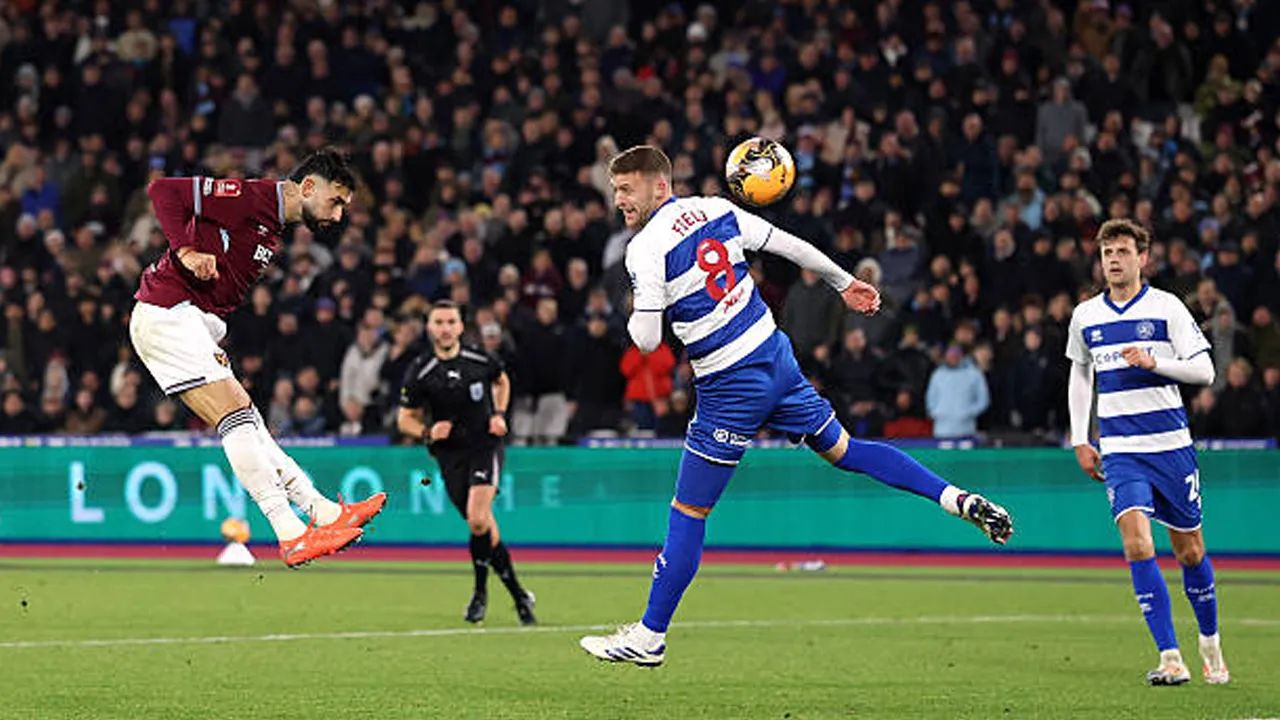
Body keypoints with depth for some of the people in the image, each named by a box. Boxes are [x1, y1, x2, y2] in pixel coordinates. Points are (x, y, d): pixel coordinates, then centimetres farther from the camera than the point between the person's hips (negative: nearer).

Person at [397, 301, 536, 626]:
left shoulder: (480, 360, -4)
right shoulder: (419, 373, -7)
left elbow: (502, 381, 19)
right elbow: (405, 418, 2)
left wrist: (499, 414, 3)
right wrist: (427, 432, -18)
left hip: (486, 445, -1)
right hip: (450, 455, 1)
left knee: (478, 518, -22)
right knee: (484, 528, 4)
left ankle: (481, 591, -6)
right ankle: (519, 596, 20)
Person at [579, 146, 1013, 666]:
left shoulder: (646, 250, -16)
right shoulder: (716, 211, 4)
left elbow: (646, 340, -20)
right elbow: (791, 246, 13)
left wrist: (634, 315, 4)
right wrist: (843, 281, 28)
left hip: (730, 389, -7)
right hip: (775, 356, 7)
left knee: (688, 514, 1)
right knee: (842, 449, 24)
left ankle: (649, 638, 8)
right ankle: (955, 498, 14)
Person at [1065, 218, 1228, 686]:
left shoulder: (1166, 307, -2)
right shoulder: (1085, 316, 8)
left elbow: (1204, 370, -5)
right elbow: (1079, 375, 22)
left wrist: (1154, 362, -20)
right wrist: (1079, 440, 16)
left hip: (1171, 445, -1)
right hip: (1119, 451, 1)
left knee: (1190, 550, 8)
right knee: (1137, 545, -18)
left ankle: (1210, 643, 32)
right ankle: (1170, 659, -18)